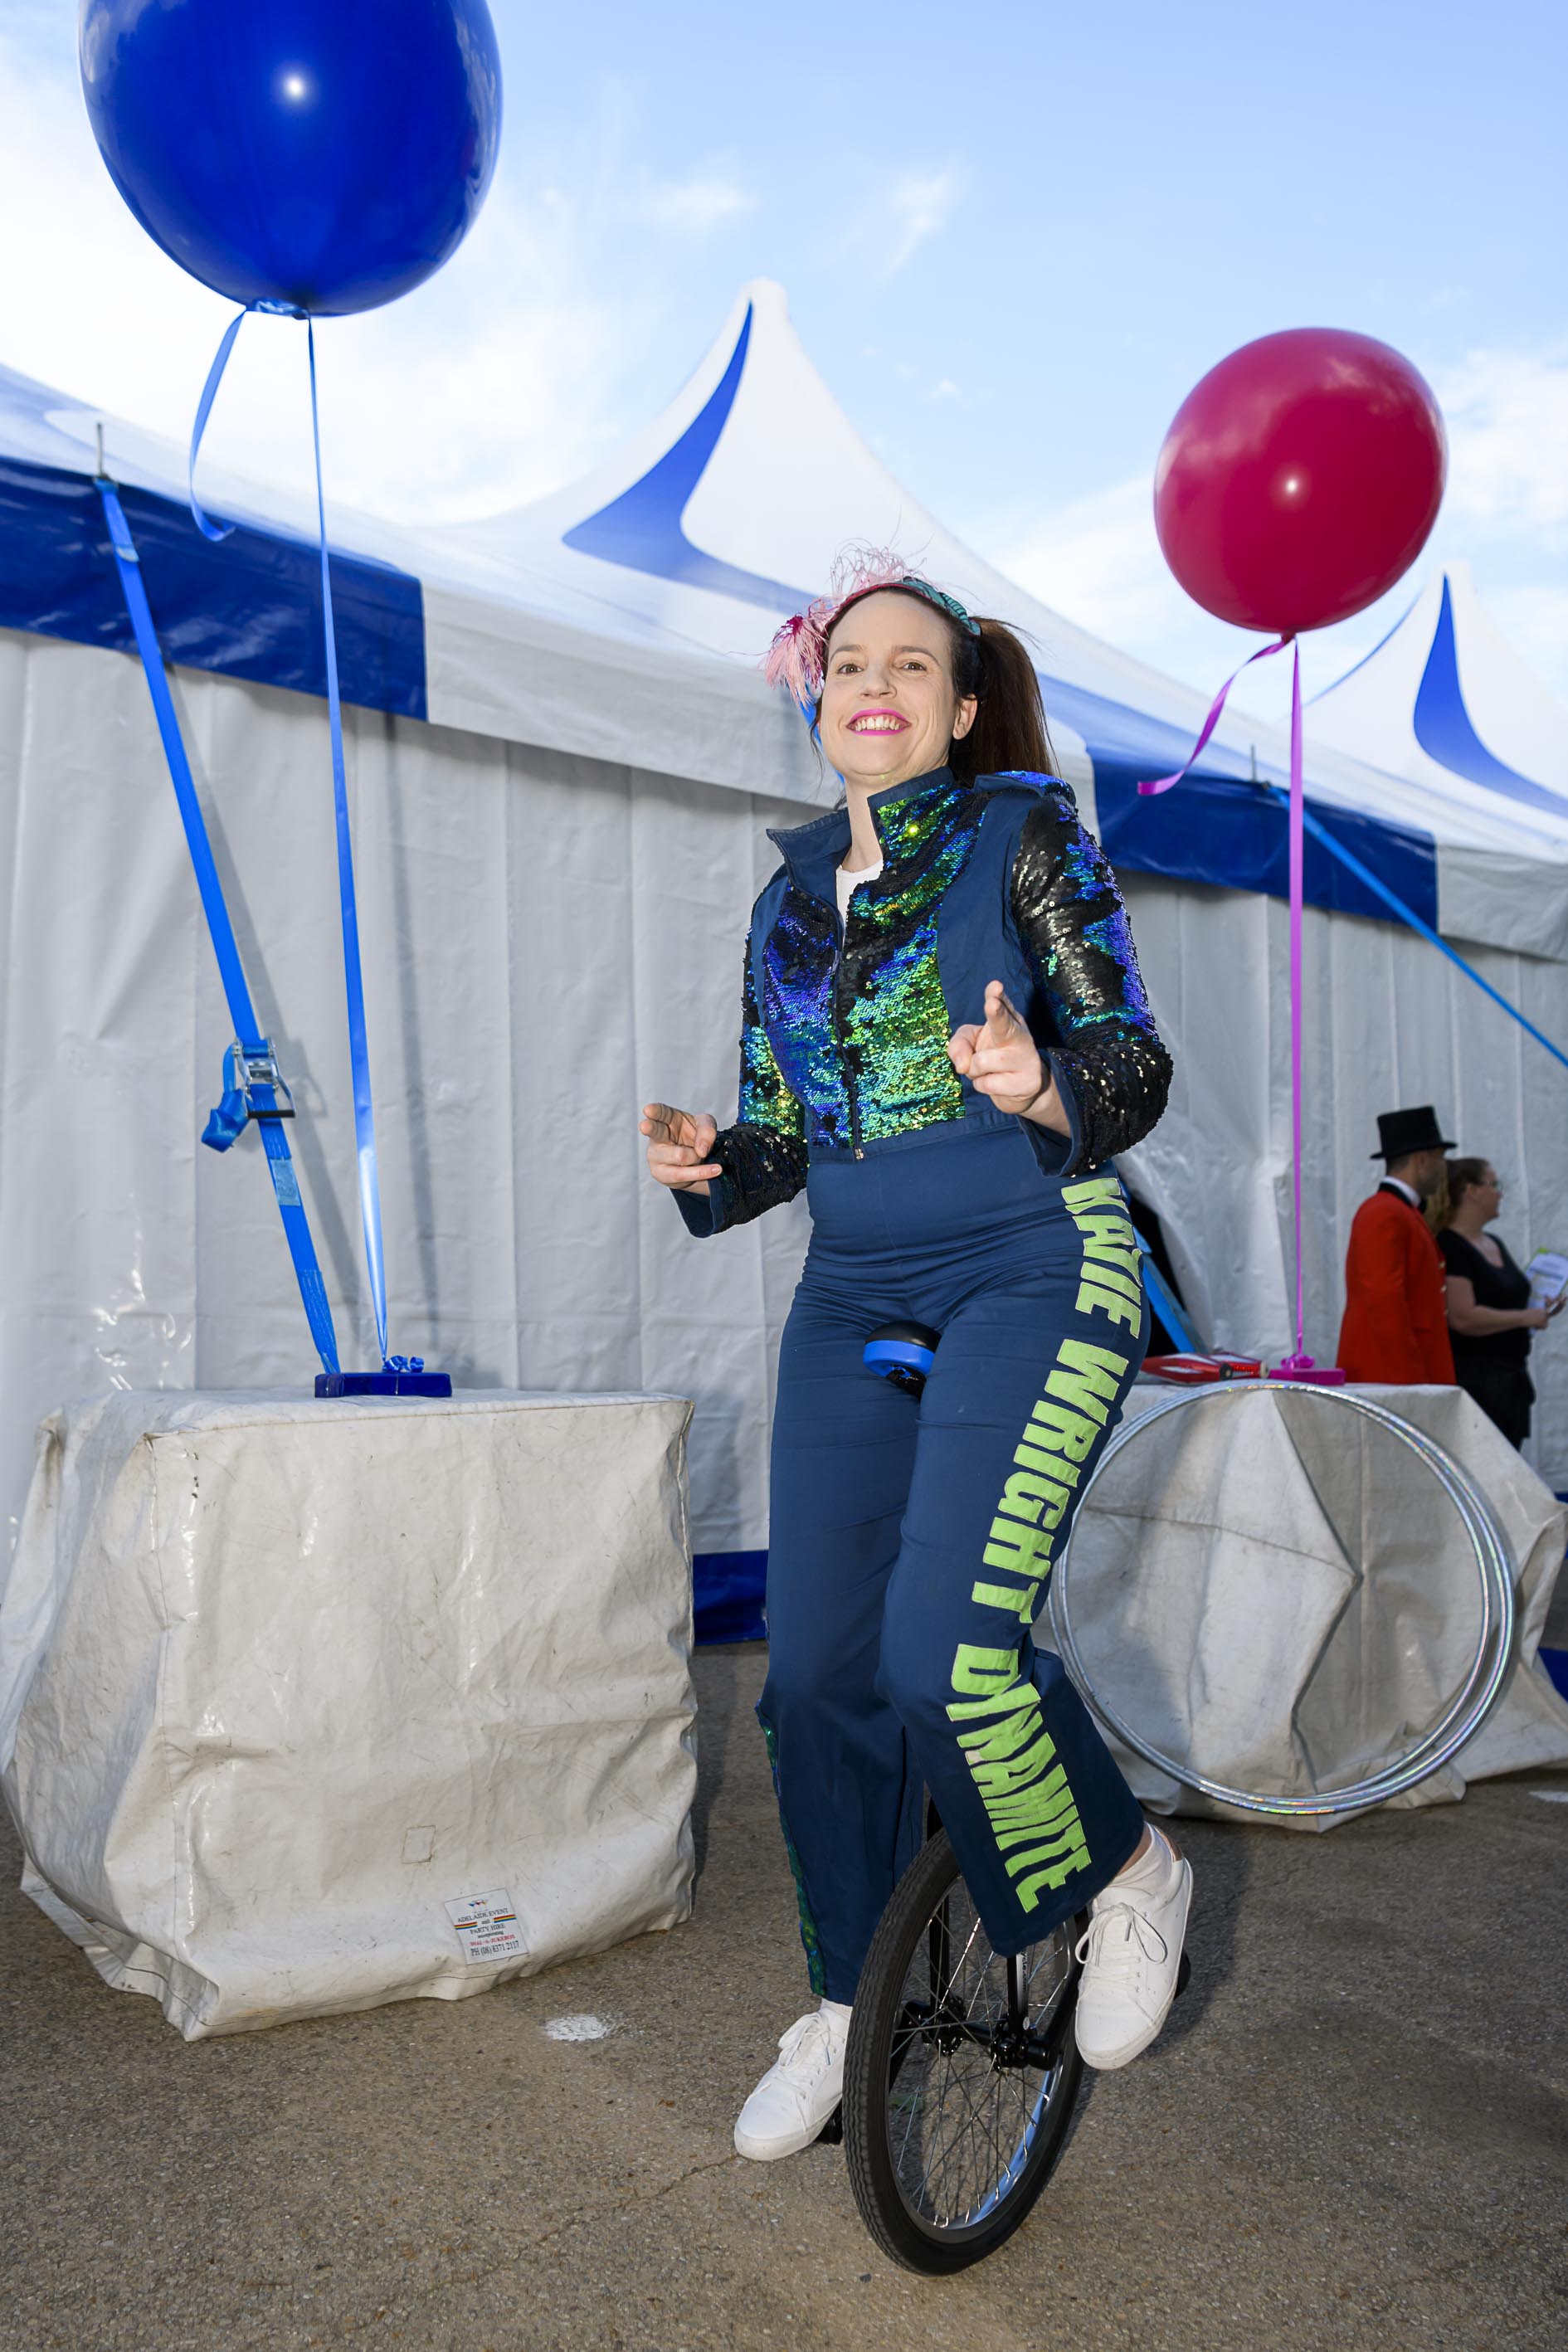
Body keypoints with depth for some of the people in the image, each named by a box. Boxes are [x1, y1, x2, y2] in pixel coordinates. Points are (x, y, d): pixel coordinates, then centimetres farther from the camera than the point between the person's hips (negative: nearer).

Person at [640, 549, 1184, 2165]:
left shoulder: (1023, 835, 0)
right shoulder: (787, 900, 14)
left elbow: (1134, 1059, -6)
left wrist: (1042, 1086, -27)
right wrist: (705, 1164, -6)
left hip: (1033, 1272, -5)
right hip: (853, 1298, 5)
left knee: (945, 1649, -20)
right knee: (819, 1670, 4)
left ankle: (1127, 1878, 10)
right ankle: (847, 2003, 25)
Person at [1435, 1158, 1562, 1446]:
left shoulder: (1495, 1244, 16)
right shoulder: (1449, 1247, -13)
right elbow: (1462, 1317, -23)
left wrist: (1542, 1306, 11)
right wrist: (1526, 1317, -14)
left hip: (1511, 1380, 9)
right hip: (1474, 1381, -9)